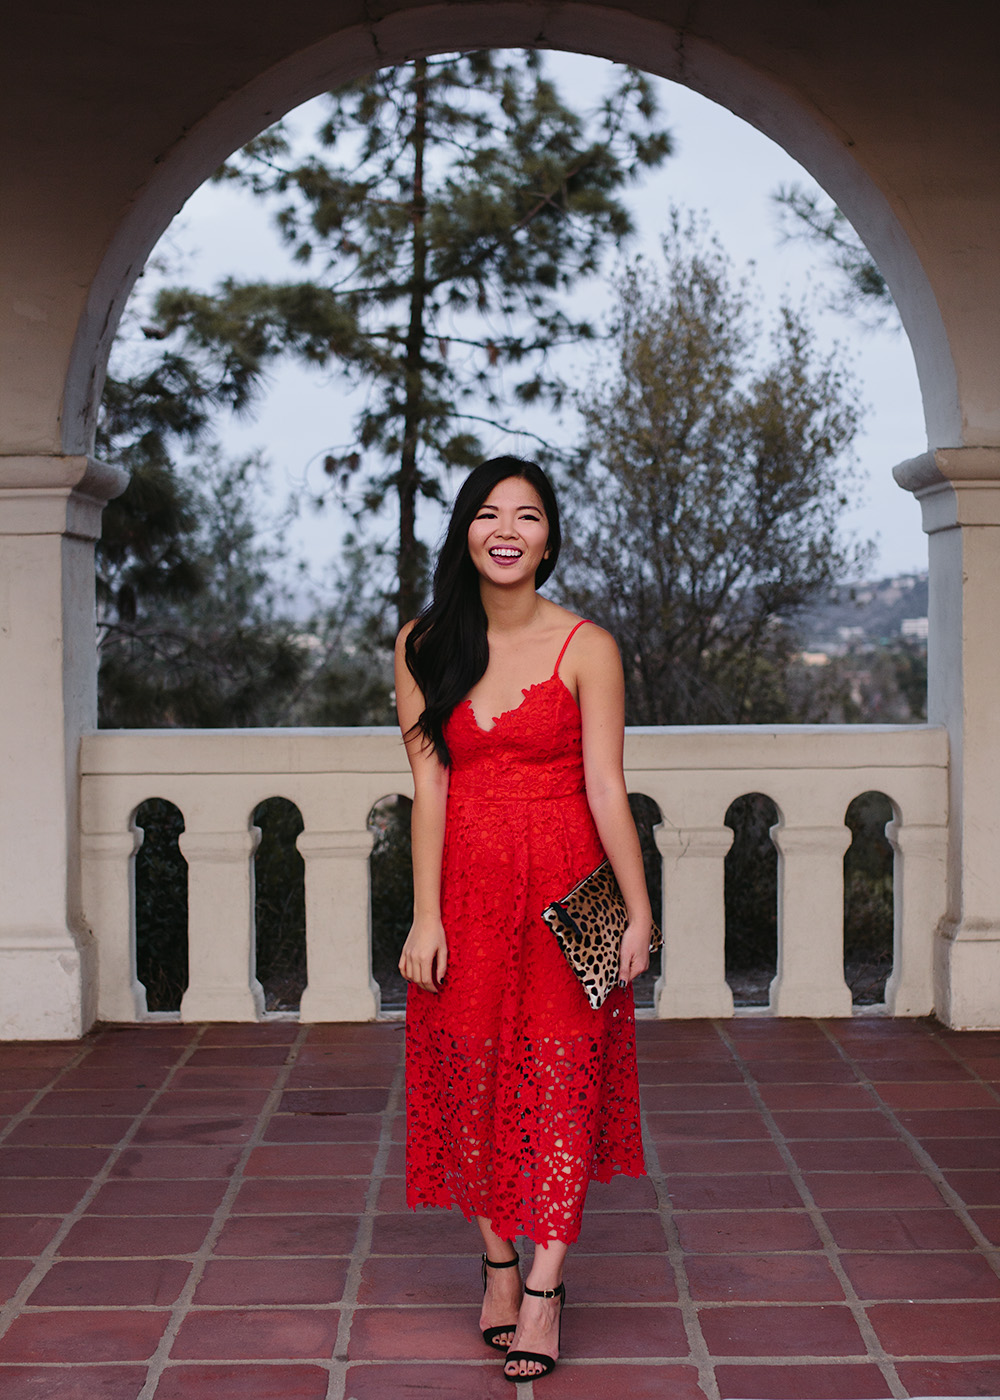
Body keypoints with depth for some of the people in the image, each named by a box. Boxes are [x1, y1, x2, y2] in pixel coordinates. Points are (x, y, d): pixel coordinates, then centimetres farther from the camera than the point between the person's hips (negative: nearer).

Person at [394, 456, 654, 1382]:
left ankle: (544, 1284, 6)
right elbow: (428, 787, -1)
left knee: (561, 1077, -2)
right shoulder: (423, 646, 3)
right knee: (472, 1075, 6)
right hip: (466, 889, 2)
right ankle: (498, 1264, 21)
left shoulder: (587, 648, -3)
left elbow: (606, 788, -5)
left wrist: (639, 911, -9)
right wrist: (425, 916, -6)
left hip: (564, 890, -2)